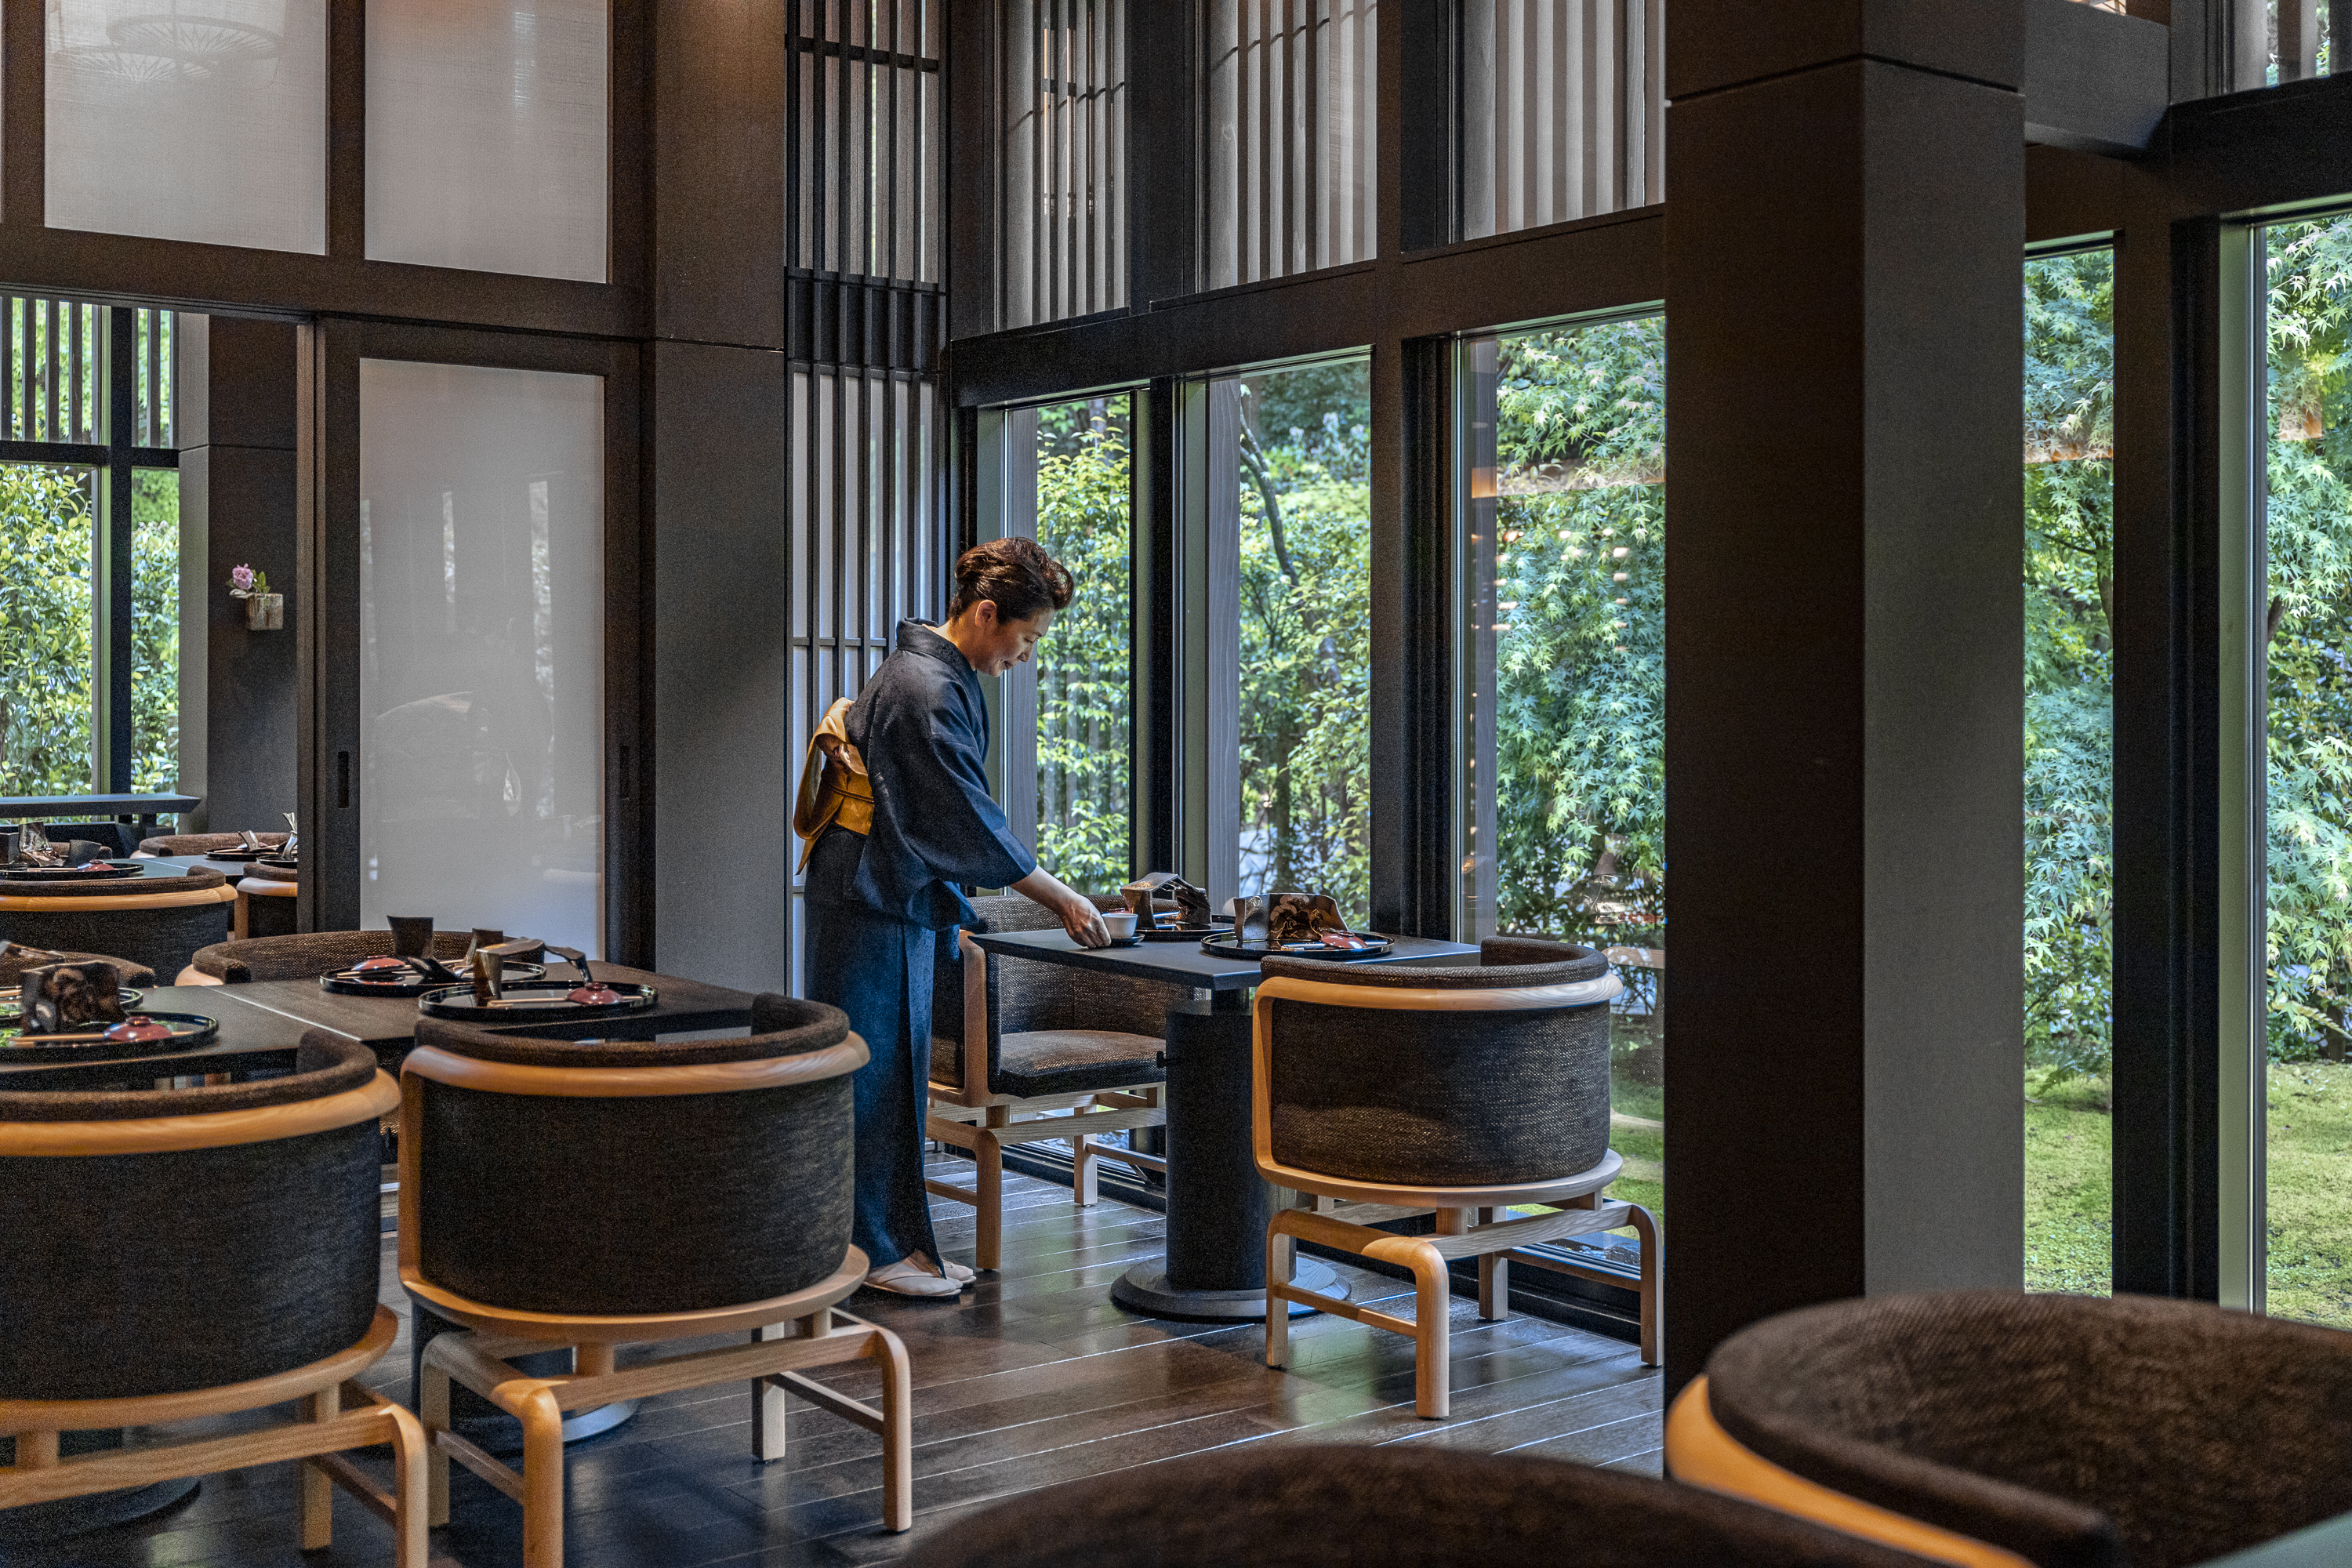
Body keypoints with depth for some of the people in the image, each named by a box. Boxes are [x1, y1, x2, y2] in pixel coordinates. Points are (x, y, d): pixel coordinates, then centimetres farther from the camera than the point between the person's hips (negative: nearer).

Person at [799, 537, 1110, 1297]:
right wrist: (1063, 900, -14)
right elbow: (972, 825, -20)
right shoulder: (925, 689, -19)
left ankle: (899, 1242, 20)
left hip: (897, 900, 10)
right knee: (873, 1077, -3)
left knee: (899, 1077, 13)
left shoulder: (940, 676, 14)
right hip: (870, 906, -10)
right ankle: (870, 1250, 6)